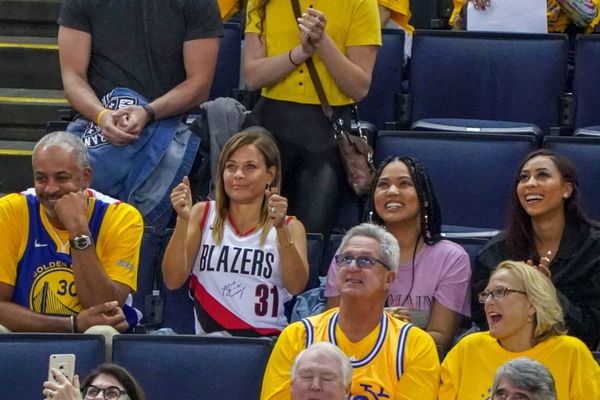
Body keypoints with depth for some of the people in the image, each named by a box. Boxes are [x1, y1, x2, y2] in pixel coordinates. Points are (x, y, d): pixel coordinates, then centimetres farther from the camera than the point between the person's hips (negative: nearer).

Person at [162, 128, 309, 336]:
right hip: (208, 338, 1)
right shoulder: (203, 215, 16)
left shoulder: (290, 227, 14)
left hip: (268, 340, -1)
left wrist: (281, 229, -15)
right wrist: (183, 221, -6)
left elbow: (296, 287, -3)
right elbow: (173, 281, 5)